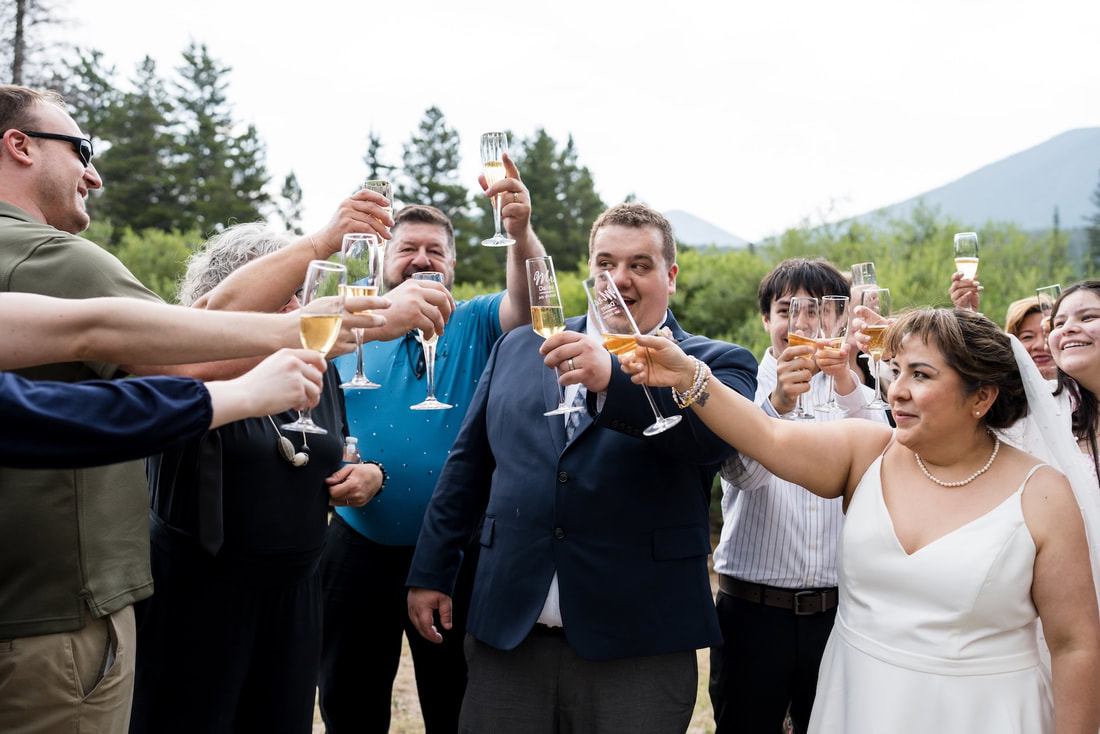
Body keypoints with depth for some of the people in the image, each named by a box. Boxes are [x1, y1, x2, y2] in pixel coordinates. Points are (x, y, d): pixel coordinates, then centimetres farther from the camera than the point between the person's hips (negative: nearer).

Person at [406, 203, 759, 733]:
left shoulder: (714, 364, 2)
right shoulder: (518, 348, 12)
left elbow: (716, 433, -20)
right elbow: (467, 465, 16)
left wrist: (614, 379, -31)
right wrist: (431, 571, 13)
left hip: (636, 649, -2)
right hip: (506, 636, 3)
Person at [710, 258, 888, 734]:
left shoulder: (855, 394, 8)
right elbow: (742, 472, -17)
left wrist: (849, 387, -26)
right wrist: (778, 402, -34)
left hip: (837, 611, 2)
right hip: (751, 610, -2)